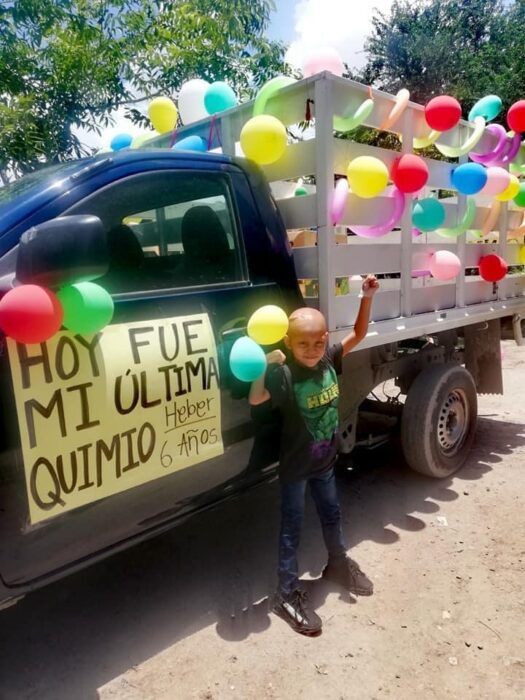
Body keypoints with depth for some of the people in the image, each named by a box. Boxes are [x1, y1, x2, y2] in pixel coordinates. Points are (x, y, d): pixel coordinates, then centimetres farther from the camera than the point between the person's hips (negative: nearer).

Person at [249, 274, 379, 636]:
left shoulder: (330, 361, -9)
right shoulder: (284, 374, -25)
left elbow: (358, 334, 0)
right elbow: (255, 399, -37)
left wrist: (367, 297, -10)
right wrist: (264, 363, -49)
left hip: (325, 460, 5)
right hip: (296, 465, -5)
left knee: (332, 514, 26)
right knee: (292, 527, 9)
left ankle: (339, 564, 51)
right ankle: (288, 594, 24)